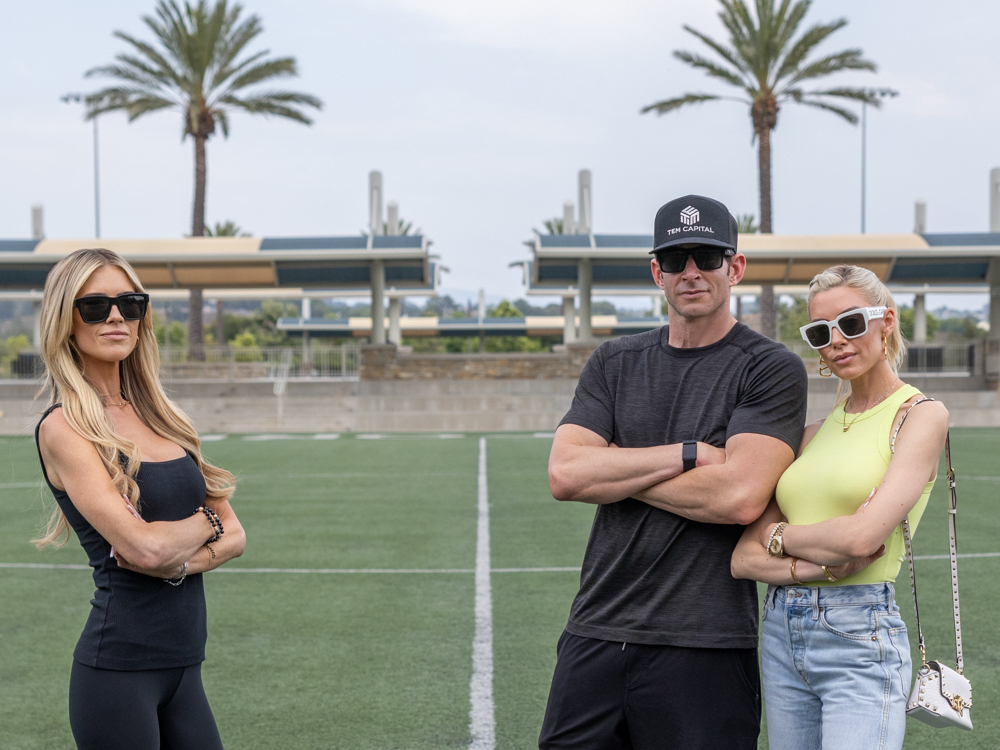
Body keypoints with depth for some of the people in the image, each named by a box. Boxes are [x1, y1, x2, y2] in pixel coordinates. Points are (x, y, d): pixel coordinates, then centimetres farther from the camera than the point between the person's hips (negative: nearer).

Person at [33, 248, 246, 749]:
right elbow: (144, 546, -20)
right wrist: (205, 521, -1)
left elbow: (234, 535, 9)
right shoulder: (63, 428, -10)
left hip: (183, 667, 6)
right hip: (119, 666, -6)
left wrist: (180, 561, -10)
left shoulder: (159, 417, 11)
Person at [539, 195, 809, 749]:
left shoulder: (772, 369, -2)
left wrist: (613, 470, -6)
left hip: (706, 646, -4)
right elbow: (563, 475, -2)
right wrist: (690, 454, -10)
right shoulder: (614, 363, 12)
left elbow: (740, 497, -16)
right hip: (595, 635, 4)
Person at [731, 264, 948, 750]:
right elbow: (743, 558, 6)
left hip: (859, 637, -6)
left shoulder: (922, 415, -5)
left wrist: (780, 535, -2)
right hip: (780, 635, 6)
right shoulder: (813, 433, 12)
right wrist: (819, 565, -12)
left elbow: (862, 536, -18)